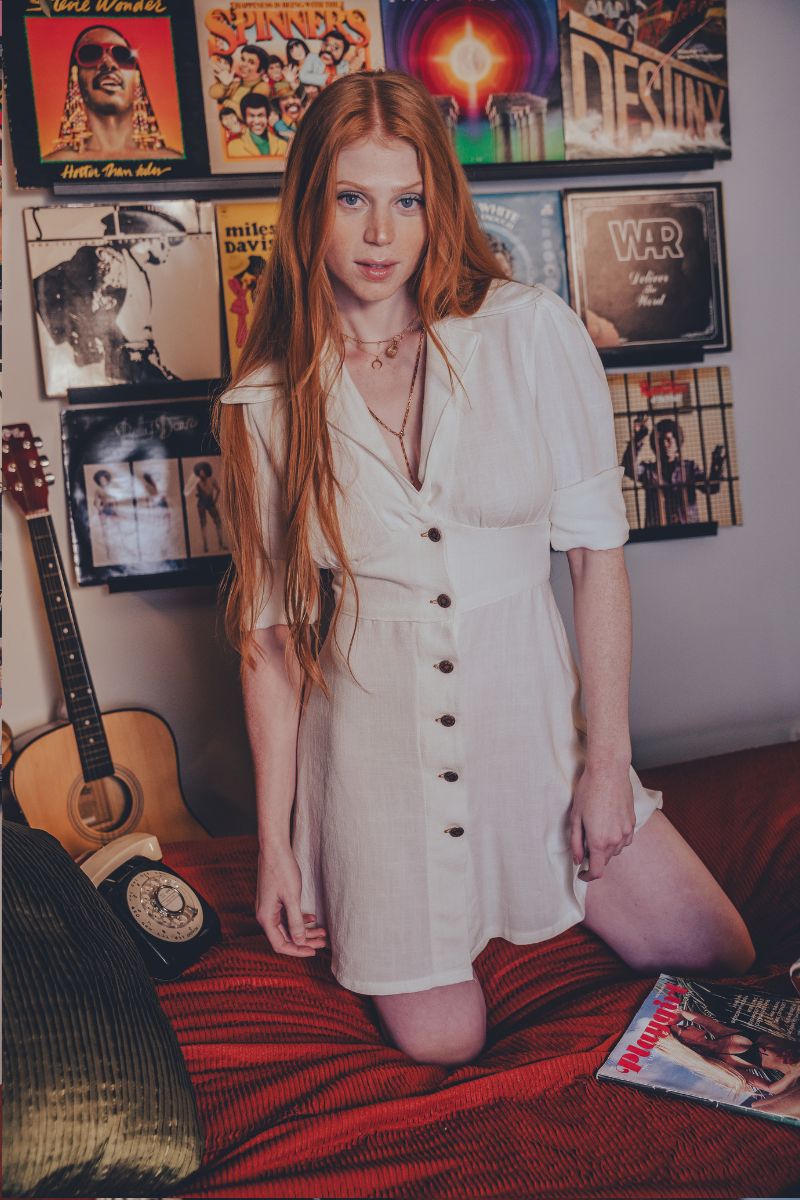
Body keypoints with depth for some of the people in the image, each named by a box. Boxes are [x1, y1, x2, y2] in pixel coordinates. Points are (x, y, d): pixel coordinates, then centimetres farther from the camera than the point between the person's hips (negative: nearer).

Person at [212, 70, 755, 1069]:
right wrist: (274, 844, 0)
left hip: (530, 713, 1)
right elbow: (270, 625, -3)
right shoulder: (268, 404, -6)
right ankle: (370, 915, 32)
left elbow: (597, 549, -6)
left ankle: (534, 887, 33)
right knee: (441, 1042, 2)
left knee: (722, 963, 9)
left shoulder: (532, 332, -8)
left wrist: (606, 760, -6)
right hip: (375, 737, -1)